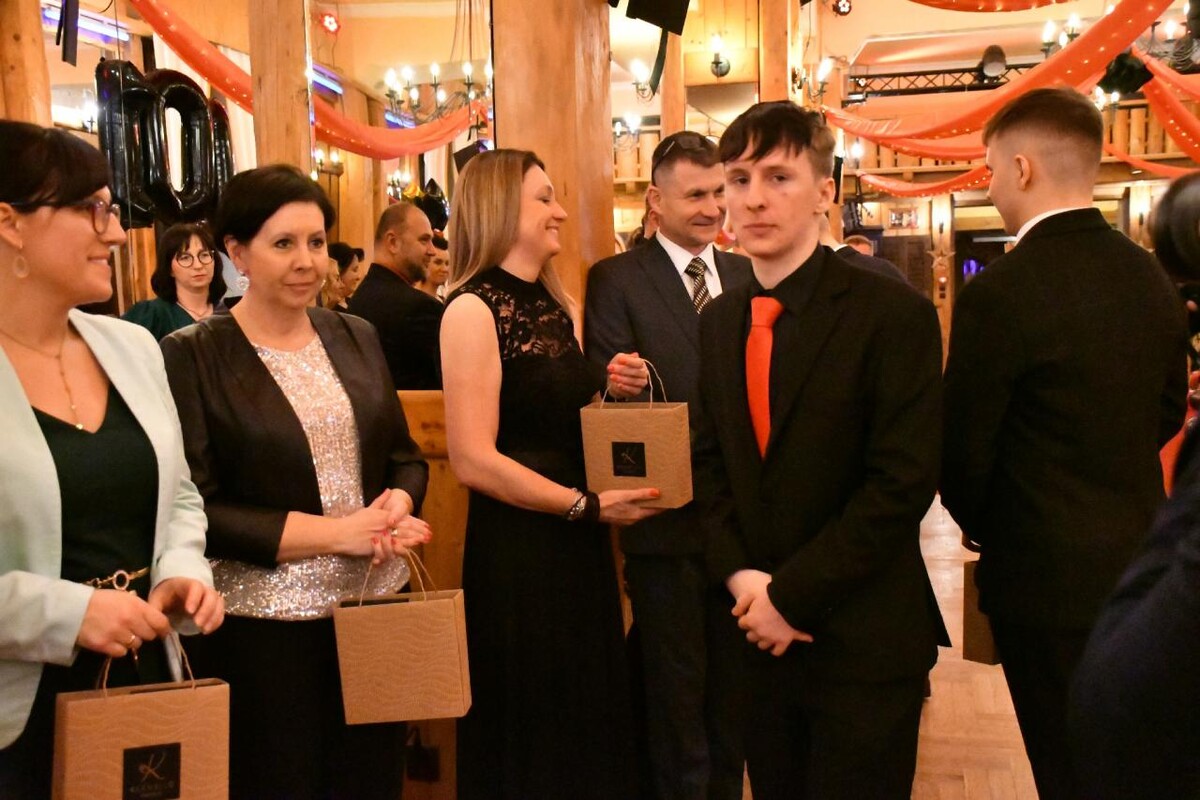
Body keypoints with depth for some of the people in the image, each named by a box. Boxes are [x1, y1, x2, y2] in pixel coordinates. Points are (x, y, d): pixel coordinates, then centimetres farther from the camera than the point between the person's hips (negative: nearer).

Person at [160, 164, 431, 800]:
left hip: (376, 605, 5)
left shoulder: (356, 337, 7)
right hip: (264, 626, -4)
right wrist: (336, 532, -18)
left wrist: (395, 509, -10)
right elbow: (192, 508, -13)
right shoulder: (191, 356, -8)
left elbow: (405, 457, 12)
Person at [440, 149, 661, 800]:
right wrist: (588, 504, -17)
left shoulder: (559, 307, 11)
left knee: (591, 718, 18)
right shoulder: (474, 308, -13)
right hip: (516, 550, -8)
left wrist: (616, 392, 0)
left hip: (580, 547, 8)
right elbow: (473, 460, -19)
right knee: (528, 734, 9)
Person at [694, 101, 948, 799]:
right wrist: (741, 577, -7)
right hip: (759, 635, 5)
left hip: (864, 641, -5)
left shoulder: (895, 315, -12)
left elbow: (903, 482, -17)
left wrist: (790, 593, -15)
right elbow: (708, 463, 8)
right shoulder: (718, 322, 7)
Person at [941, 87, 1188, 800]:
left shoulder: (1002, 292, -21)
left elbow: (963, 448, -14)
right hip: (1138, 561, 7)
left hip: (1049, 577, -7)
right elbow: (1167, 413, 13)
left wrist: (983, 527, 5)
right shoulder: (1150, 277, 1)